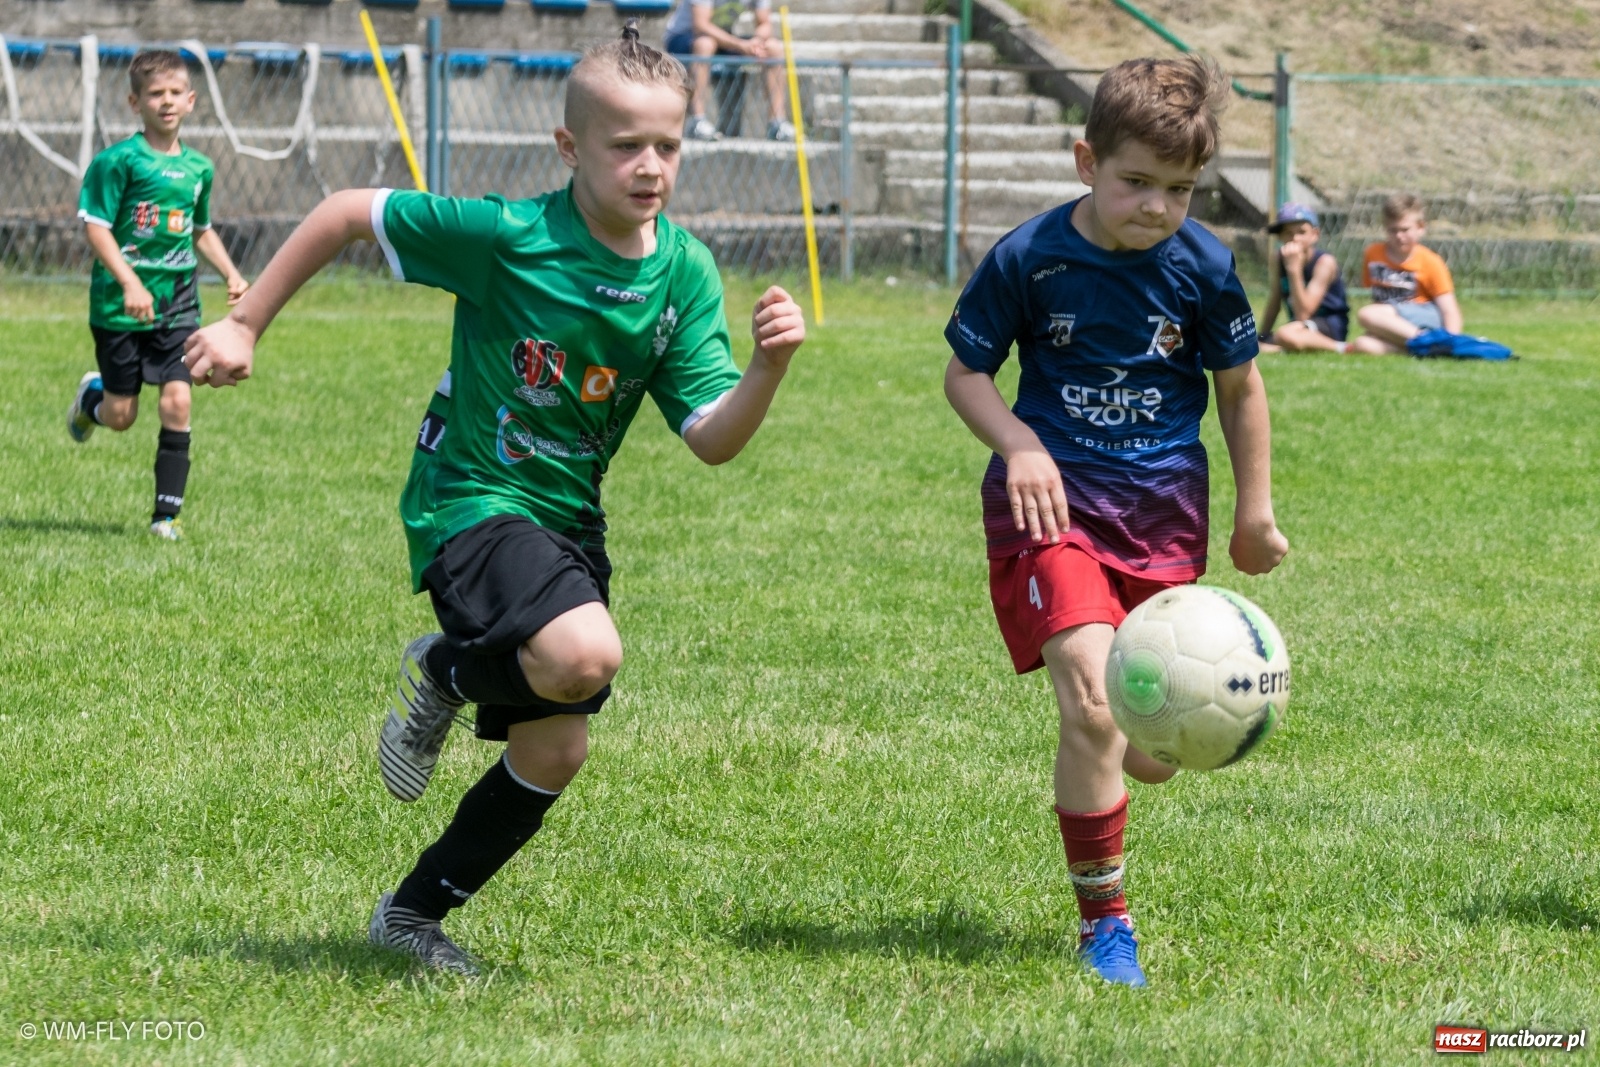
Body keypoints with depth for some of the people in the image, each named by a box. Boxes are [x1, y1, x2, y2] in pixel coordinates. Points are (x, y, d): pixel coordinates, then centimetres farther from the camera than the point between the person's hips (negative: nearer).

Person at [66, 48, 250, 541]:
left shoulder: (198, 167, 8)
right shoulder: (119, 160, -10)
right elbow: (96, 227, -14)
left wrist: (231, 274, 11)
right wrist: (129, 282, -24)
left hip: (178, 305, 3)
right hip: (120, 304, -3)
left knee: (177, 403, -9)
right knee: (120, 416, 5)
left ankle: (167, 513, 0)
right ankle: (92, 396, 43)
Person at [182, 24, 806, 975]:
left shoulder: (685, 271, -5)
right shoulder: (507, 237, -19)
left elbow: (712, 439, -8)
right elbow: (346, 214, -9)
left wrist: (769, 368, -28)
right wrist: (245, 325, -6)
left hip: (568, 520, 6)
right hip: (471, 499, -6)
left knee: (556, 750, 9)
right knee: (585, 656, -33)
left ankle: (415, 913, 29)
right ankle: (444, 674, -1)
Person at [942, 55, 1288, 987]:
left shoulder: (1203, 265, -4)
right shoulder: (1030, 259, -10)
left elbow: (1240, 386, 11)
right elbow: (965, 372, 1)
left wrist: (1256, 511, 14)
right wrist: (1019, 446, -16)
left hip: (1163, 508, 3)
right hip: (1052, 498, -3)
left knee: (1156, 757, 3)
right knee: (1092, 709, -21)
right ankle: (1104, 921, -6)